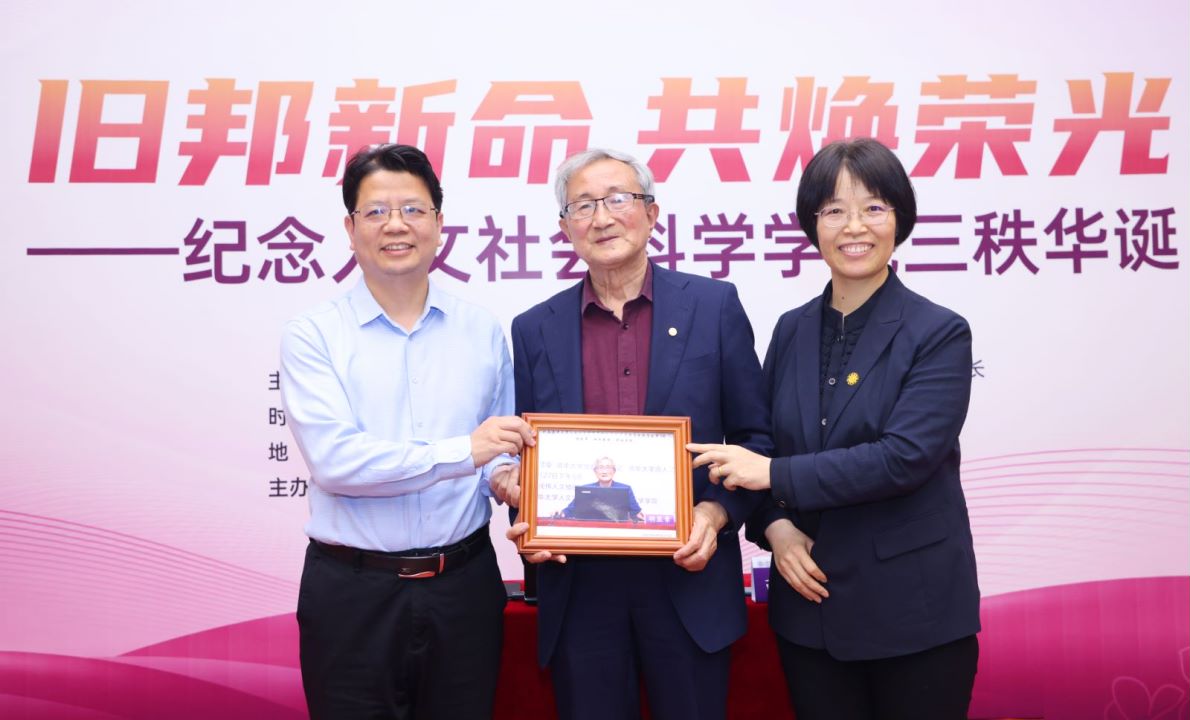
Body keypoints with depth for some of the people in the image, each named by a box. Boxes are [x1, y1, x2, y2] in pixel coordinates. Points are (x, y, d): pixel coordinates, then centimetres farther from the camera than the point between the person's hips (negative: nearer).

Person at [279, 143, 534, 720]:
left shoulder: (483, 332, 4)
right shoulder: (313, 335, -5)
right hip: (353, 593, -2)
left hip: (464, 585, 3)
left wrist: (509, 478, -12)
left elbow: (501, 453, 10)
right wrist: (460, 451, -24)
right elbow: (333, 459, -17)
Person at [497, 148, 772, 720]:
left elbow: (754, 437, 2)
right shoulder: (535, 330, 4)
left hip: (689, 575, -1)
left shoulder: (713, 305, -1)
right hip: (578, 587, 2)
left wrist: (716, 513, -13)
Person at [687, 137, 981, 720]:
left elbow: (905, 457, -19)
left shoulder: (939, 334, -8)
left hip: (914, 611, -3)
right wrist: (774, 525, -8)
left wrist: (776, 475, -19)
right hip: (809, 602, 4)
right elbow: (763, 444, 10)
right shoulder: (791, 330, 5)